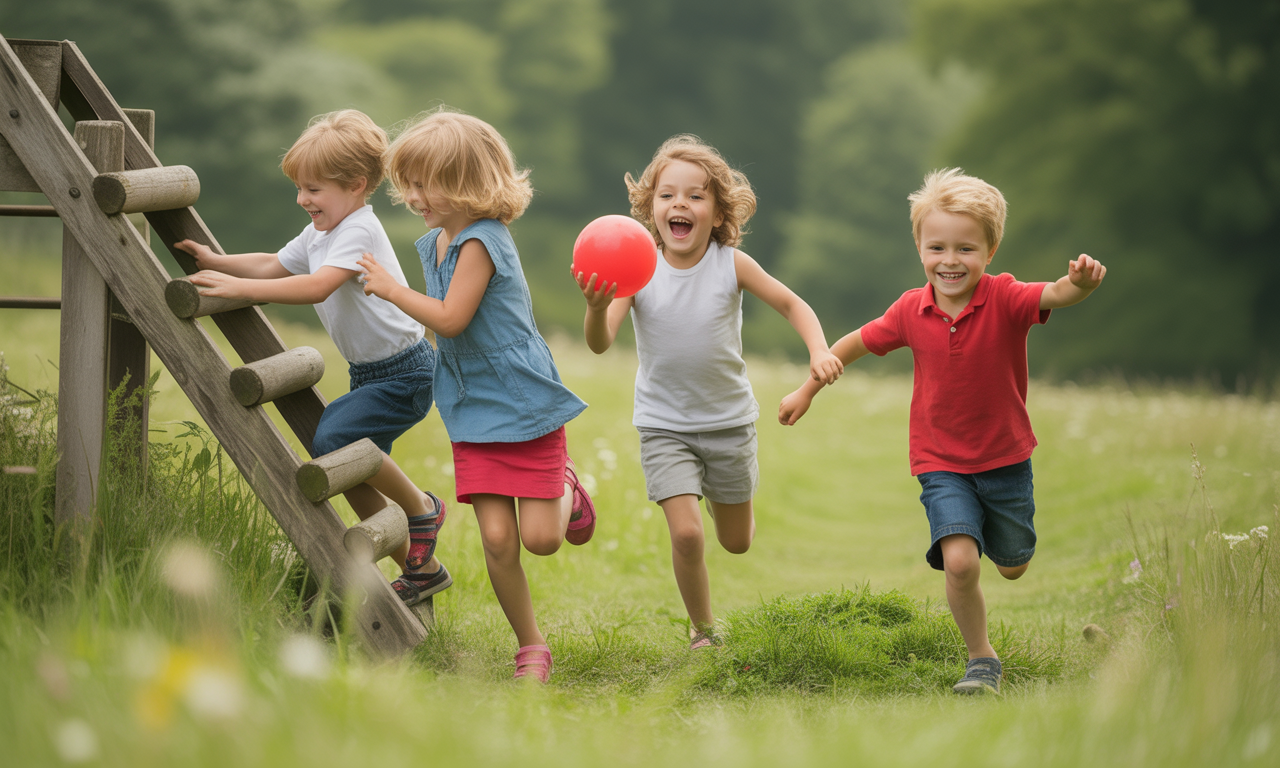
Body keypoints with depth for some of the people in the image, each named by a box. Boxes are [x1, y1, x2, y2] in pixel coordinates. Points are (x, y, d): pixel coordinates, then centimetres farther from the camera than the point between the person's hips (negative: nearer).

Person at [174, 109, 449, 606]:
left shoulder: (360, 232, -21)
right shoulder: (319, 233, 10)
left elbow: (317, 287, -34)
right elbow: (274, 266, 24)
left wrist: (237, 287, -36)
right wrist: (217, 262, 10)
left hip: (404, 373, -10)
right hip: (370, 374, 10)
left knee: (336, 439, -27)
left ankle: (421, 507, -5)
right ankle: (421, 569, 19)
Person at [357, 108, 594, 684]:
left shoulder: (480, 241, -18)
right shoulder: (435, 242, 10)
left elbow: (450, 317, -21)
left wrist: (390, 289, -11)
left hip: (525, 402, -7)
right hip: (473, 413, 7)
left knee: (540, 538, -6)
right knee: (497, 538, -3)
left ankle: (565, 491, 28)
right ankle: (530, 648, 8)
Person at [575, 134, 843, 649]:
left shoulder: (731, 264, -12)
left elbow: (791, 304, -1)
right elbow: (600, 344, -22)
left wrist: (819, 351, -18)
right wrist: (596, 307, -43)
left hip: (729, 419, 2)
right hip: (665, 425, -2)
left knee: (737, 541, 14)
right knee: (686, 534, -15)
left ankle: (719, 493, 51)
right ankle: (702, 630, 10)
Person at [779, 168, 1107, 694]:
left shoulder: (1004, 299, -18)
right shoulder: (912, 311, -10)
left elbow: (1053, 295, -40)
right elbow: (859, 342, 8)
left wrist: (1080, 283, -63)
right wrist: (808, 389, 16)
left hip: (1005, 456, 0)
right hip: (941, 461, 0)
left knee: (1013, 567, 18)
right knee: (959, 561, -20)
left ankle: (997, 528, 55)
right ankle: (981, 660, 1)